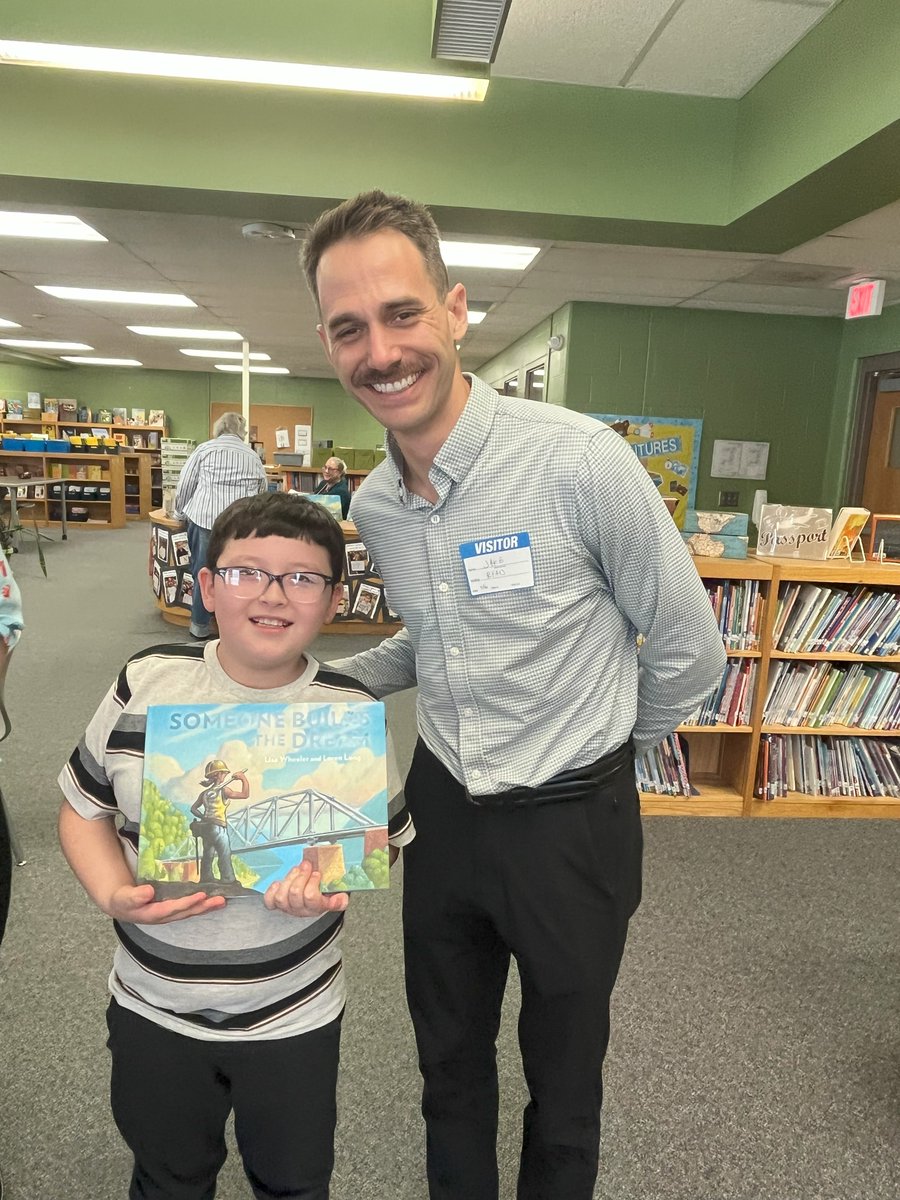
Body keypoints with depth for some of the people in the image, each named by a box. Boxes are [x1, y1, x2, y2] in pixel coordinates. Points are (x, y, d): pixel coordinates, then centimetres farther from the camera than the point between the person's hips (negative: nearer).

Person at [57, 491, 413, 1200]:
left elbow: (383, 836, -3)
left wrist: (332, 877, -24)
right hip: (152, 1008, 1)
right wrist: (113, 895, -16)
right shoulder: (147, 682, -11)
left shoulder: (352, 711, -14)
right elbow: (85, 809, 1)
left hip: (293, 1015, -1)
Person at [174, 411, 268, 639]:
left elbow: (184, 485, 9)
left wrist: (180, 513, 23)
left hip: (205, 517, -1)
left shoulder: (205, 448, 11)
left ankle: (200, 625, 20)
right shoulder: (253, 456, 18)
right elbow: (263, 493, 22)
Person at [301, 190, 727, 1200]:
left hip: (572, 822, -4)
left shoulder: (581, 460, -23)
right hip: (442, 807, 5)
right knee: (448, 1063, 25)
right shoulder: (373, 506, -2)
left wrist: (602, 748, 4)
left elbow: (688, 650, -11)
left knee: (564, 1076, 21)